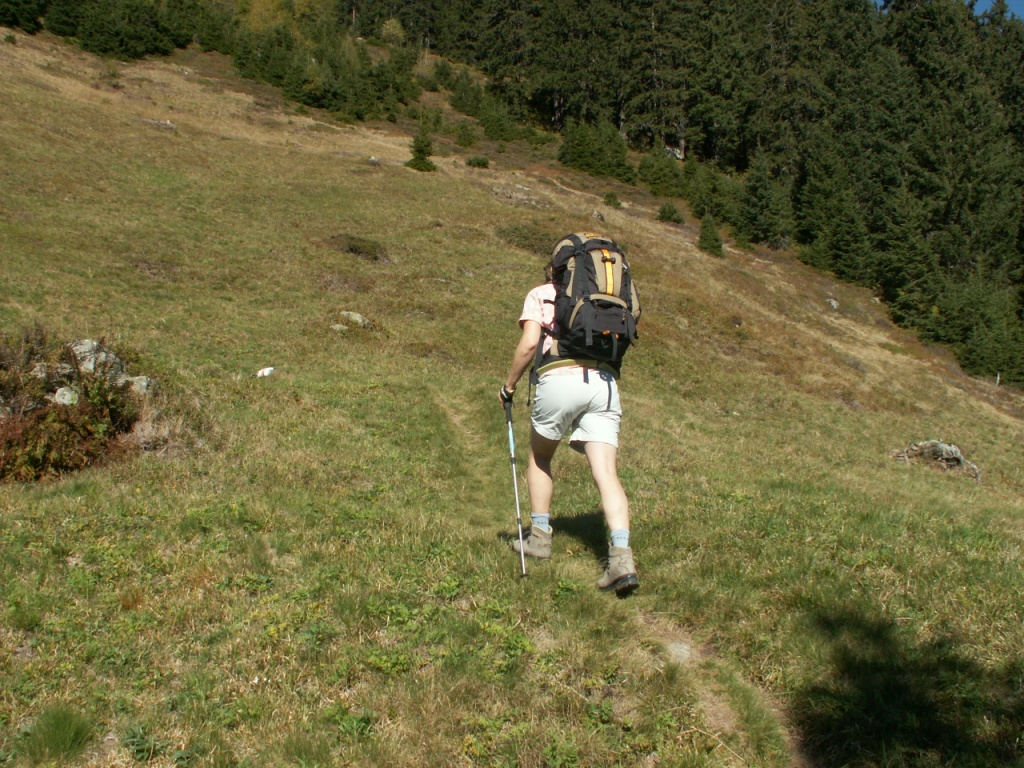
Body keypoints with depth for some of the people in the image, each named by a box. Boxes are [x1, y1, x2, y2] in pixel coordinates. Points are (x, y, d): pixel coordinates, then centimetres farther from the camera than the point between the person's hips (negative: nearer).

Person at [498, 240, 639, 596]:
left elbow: (530, 342, -1)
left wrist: (509, 385, 9)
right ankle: (621, 557, -18)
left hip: (560, 378, -3)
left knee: (539, 459, 22)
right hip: (604, 382, 3)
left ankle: (540, 537, 23)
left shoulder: (540, 294, 14)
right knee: (606, 474, -4)